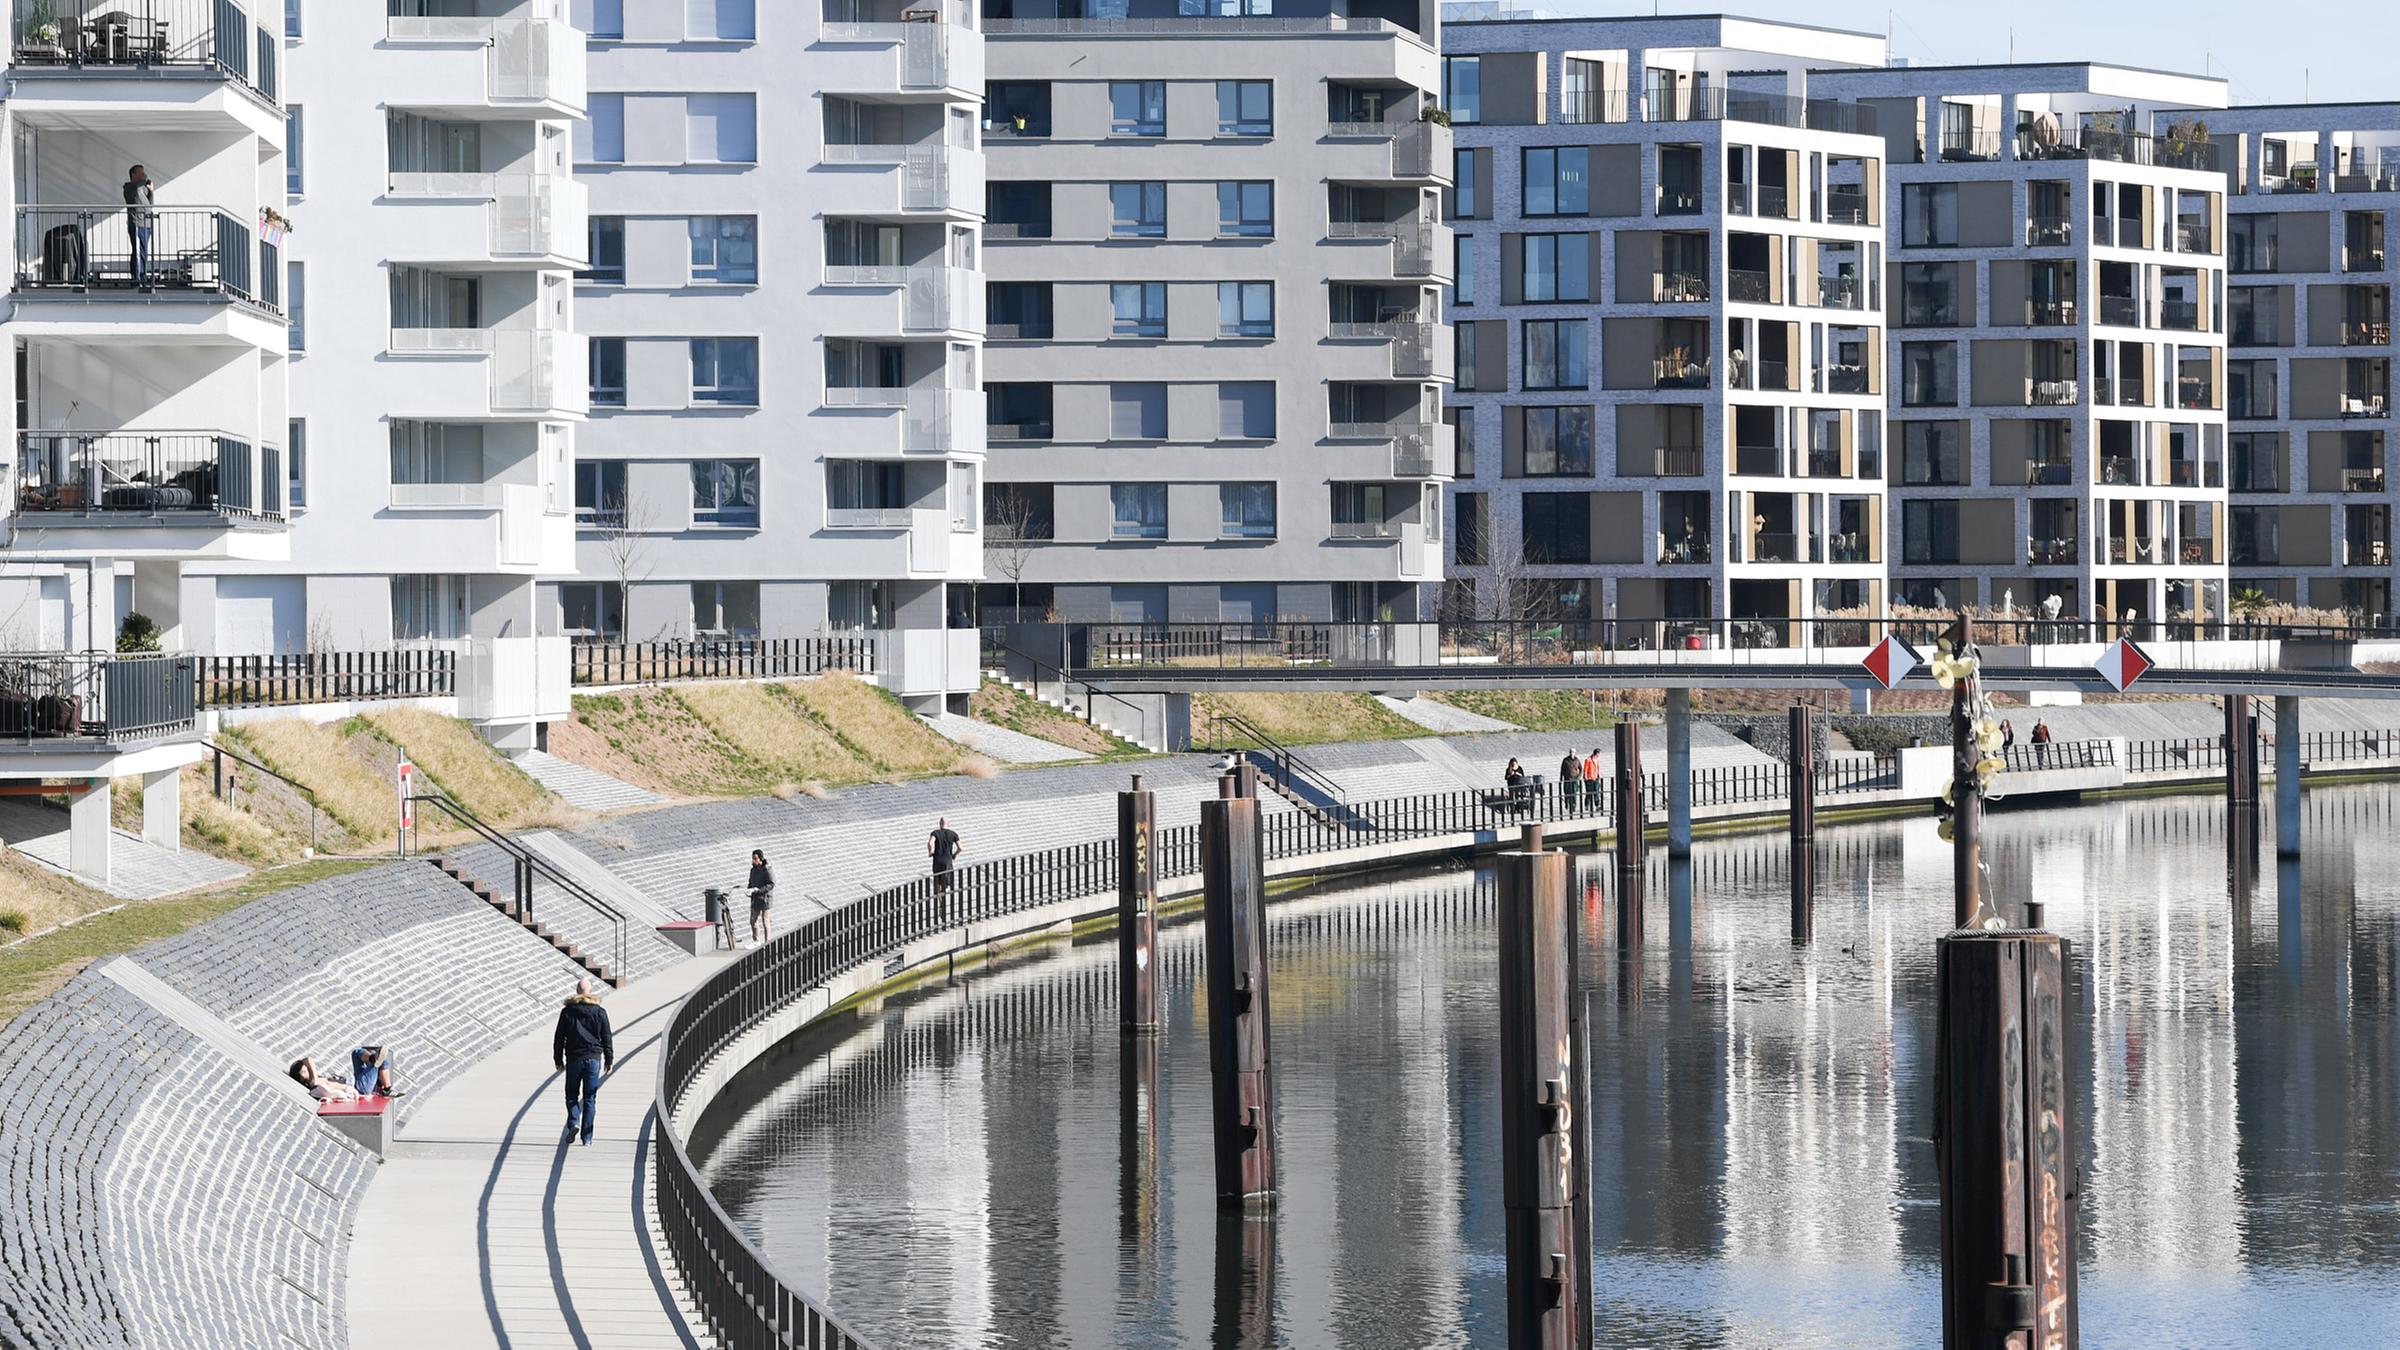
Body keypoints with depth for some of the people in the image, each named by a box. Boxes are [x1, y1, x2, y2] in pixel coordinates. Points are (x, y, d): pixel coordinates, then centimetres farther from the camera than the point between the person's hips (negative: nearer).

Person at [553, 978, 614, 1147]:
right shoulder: (600, 1012, 0)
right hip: (594, 1058, 1)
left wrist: (558, 1060, 10)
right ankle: (587, 1137, 3)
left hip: (574, 1059, -1)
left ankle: (574, 1122, -12)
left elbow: (559, 1038, 2)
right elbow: (607, 1038, 4)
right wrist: (609, 1060, 12)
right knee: (590, 1098, 4)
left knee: (572, 1095, 13)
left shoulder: (567, 1012, -1)